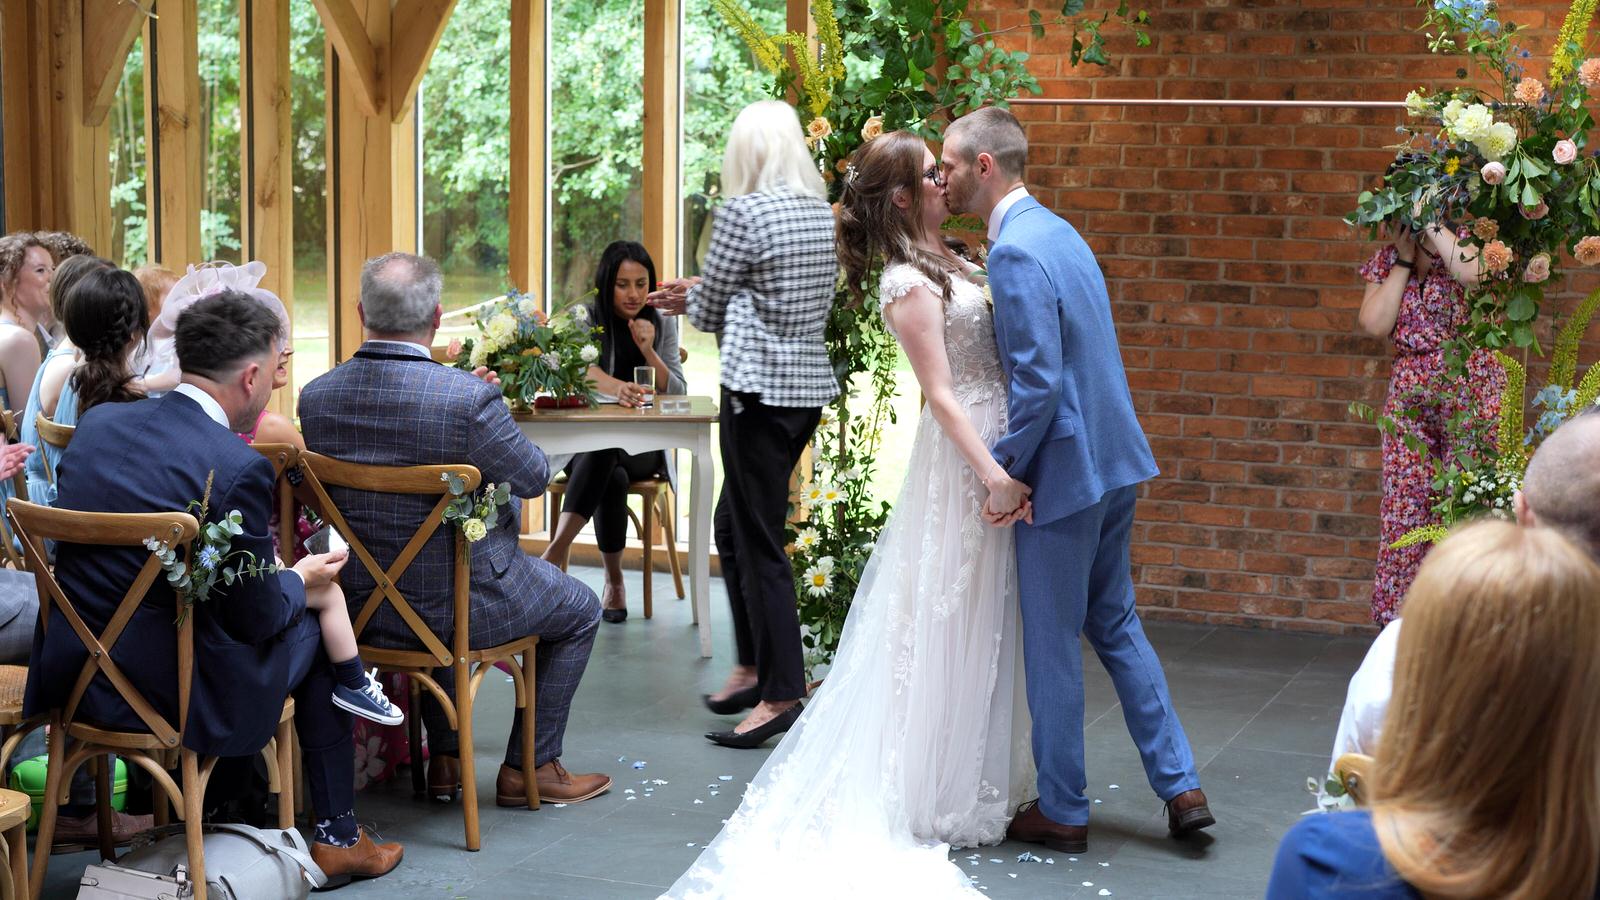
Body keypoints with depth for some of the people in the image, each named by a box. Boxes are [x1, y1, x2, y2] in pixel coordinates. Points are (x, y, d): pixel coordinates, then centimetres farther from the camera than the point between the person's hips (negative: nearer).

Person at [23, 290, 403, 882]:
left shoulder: (96, 423, 1)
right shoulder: (238, 467, -19)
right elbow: (255, 617, -13)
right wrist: (301, 584, 10)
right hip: (167, 695, -7)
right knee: (311, 630, 18)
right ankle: (338, 838, 26)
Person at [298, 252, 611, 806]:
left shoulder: (315, 396, -9)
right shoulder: (469, 397, -26)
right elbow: (534, 477, -10)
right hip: (458, 607, -5)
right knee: (580, 611, 22)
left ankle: (444, 759, 41)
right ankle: (530, 767, 27)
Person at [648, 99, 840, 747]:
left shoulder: (743, 212, -13)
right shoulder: (822, 211, 10)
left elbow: (709, 315, -6)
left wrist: (693, 299, 17)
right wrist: (706, 293, 20)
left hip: (761, 389, -8)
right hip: (810, 383, 8)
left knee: (759, 541, -2)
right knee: (733, 524, 19)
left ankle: (781, 693, 0)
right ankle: (753, 666, 25)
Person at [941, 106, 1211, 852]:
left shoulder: (1015, 253, -19)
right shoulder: (1056, 231, 12)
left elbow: (1038, 382, -24)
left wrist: (1005, 472, -15)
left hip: (1065, 468, -9)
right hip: (1113, 457, 9)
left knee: (1051, 644, 4)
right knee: (1114, 623, 18)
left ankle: (1062, 812, 16)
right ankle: (1180, 787, 20)